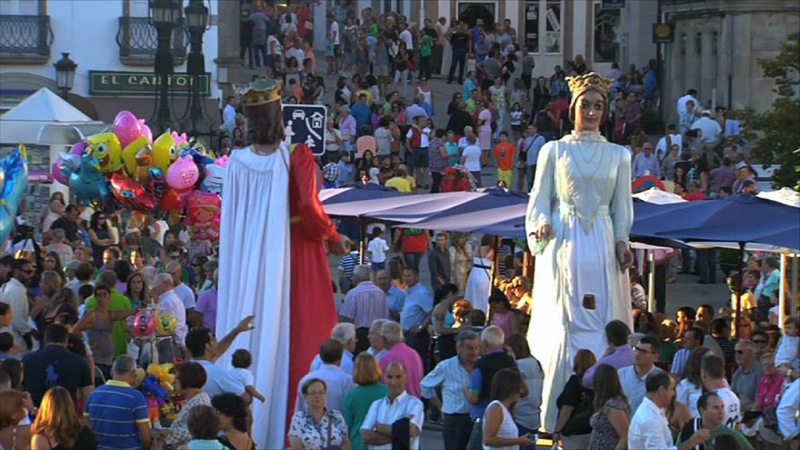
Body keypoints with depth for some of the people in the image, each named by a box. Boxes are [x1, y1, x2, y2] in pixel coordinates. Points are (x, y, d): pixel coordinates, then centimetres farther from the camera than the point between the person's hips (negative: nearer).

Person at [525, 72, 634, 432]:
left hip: (601, 246, 2)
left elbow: (622, 208, 14)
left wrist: (622, 240, -2)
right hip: (563, 244, -2)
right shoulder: (554, 151, 8)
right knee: (563, 325, -7)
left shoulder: (618, 155, 12)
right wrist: (541, 225, -12)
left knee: (601, 324, -4)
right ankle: (557, 419, -5)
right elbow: (540, 200, 7)